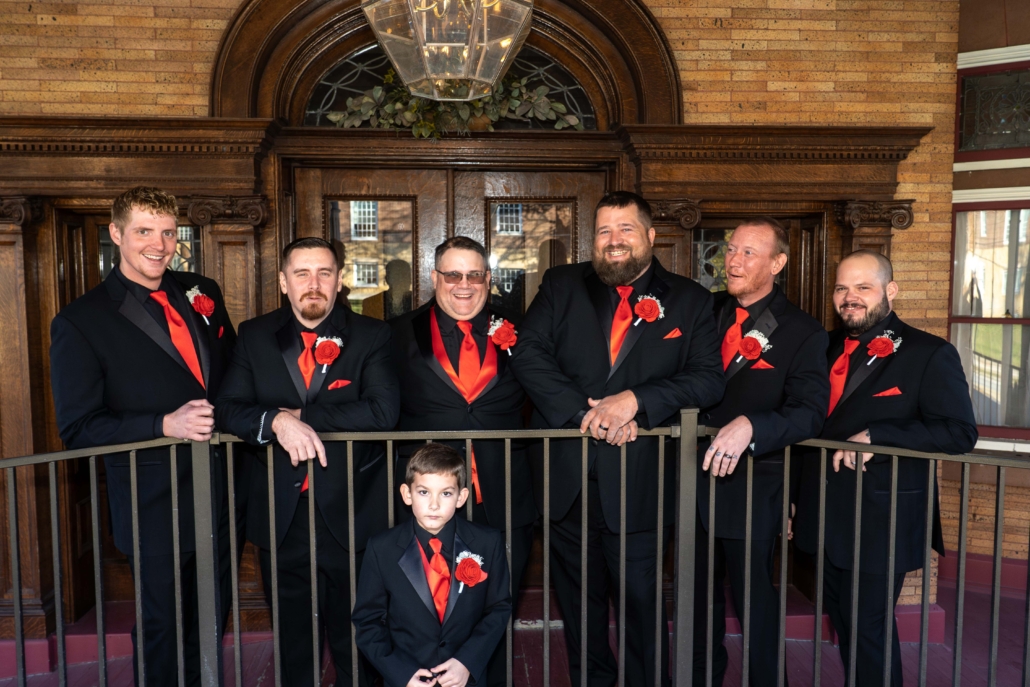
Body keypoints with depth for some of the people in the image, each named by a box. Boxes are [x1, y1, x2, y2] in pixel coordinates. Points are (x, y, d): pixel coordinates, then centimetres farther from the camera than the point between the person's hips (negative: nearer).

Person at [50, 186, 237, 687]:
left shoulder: (201, 294, 4)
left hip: (222, 495, 5)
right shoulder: (80, 323, -10)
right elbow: (78, 428, -11)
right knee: (163, 631, 16)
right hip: (156, 509, -4)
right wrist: (165, 425, -24)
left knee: (210, 626, 22)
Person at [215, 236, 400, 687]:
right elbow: (228, 410, -5)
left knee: (356, 647, 14)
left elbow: (382, 411, -16)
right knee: (292, 644, 20)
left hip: (351, 518, -2)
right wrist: (276, 421, -25)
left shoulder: (371, 336, -3)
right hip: (282, 519, 2)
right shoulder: (254, 336, 4)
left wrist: (300, 414, -17)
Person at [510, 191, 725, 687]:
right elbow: (528, 354, -6)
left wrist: (635, 399, -20)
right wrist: (584, 412, -17)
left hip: (639, 481, -2)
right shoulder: (561, 285, 5)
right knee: (578, 596, 18)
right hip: (566, 477, 2)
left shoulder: (689, 301, 3)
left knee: (640, 598, 10)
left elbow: (709, 380, -7)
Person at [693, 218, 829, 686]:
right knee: (697, 595, 20)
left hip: (752, 485, -4)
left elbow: (809, 413, -19)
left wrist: (749, 426, -35)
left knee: (754, 600, 11)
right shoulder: (706, 311, 5)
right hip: (694, 476, 5)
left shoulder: (802, 333, -8)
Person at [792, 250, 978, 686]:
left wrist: (873, 437, -26)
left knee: (868, 631, 5)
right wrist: (796, 497, 14)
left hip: (880, 523, -6)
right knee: (844, 626, 18)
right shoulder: (827, 349, 10)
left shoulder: (930, 354, -8)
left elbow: (960, 433, -18)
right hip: (826, 519, 6)